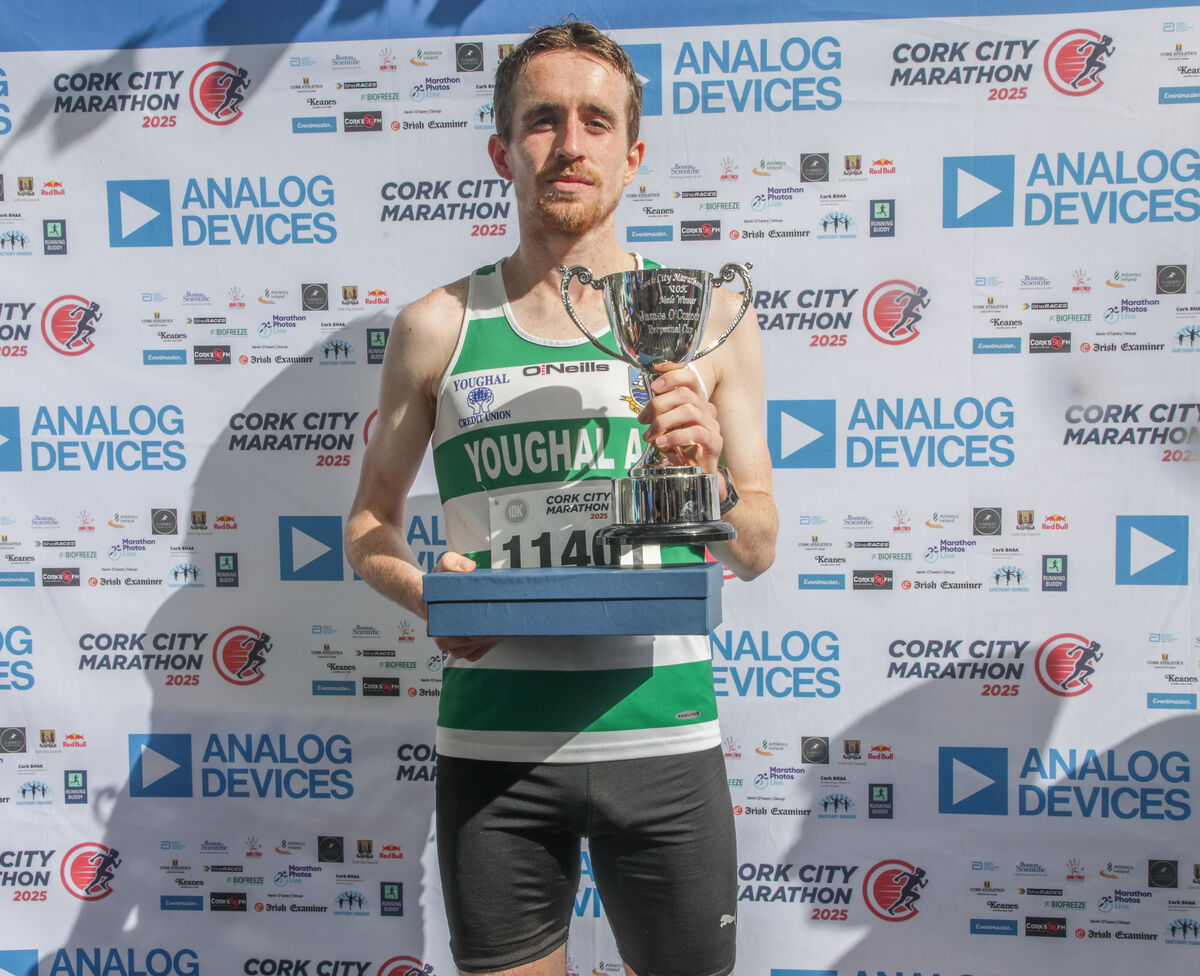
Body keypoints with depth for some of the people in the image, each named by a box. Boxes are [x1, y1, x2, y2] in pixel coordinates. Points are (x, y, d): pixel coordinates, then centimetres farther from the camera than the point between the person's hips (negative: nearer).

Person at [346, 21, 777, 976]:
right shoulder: (437, 327, 3)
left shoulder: (705, 319, 3)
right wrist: (425, 593, -10)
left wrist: (705, 479, -14)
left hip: (661, 734, 0)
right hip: (492, 743, 0)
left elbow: (758, 551, 6)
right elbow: (369, 525, 10)